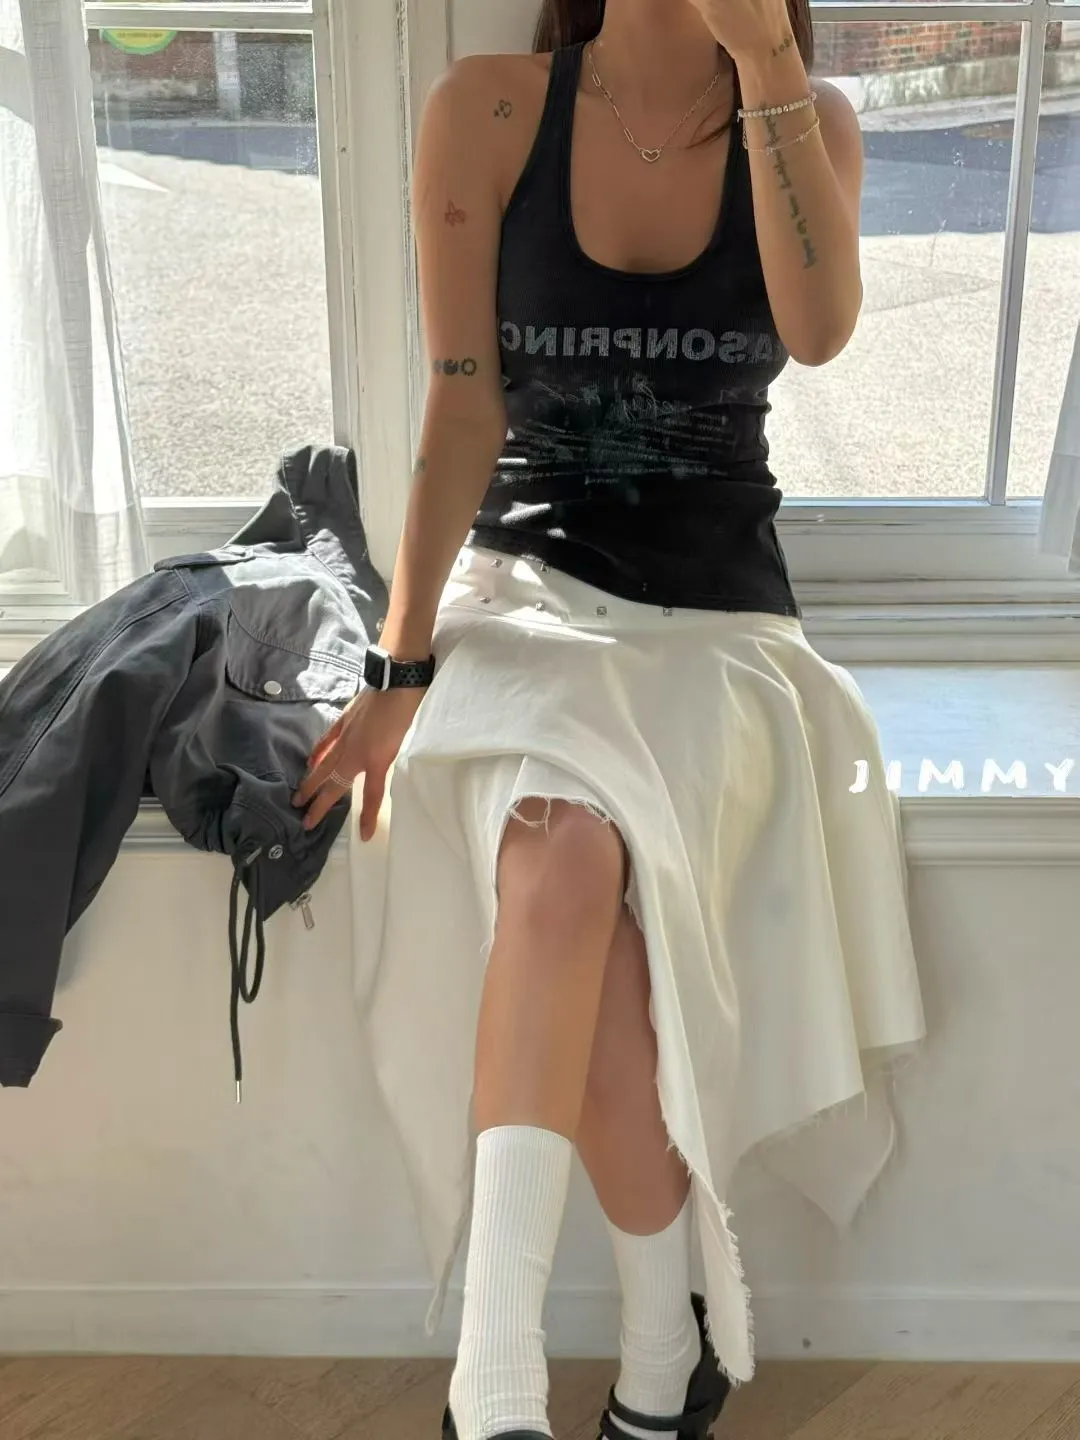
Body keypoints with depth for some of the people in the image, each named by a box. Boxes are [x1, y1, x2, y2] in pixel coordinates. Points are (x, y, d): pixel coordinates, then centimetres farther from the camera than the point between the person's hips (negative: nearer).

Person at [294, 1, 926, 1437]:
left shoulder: (812, 122, 5)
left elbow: (820, 327, -15)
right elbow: (463, 409, -5)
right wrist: (401, 667, -11)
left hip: (717, 608, 1)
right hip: (528, 580, 0)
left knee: (566, 869, -30)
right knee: (562, 860, -31)